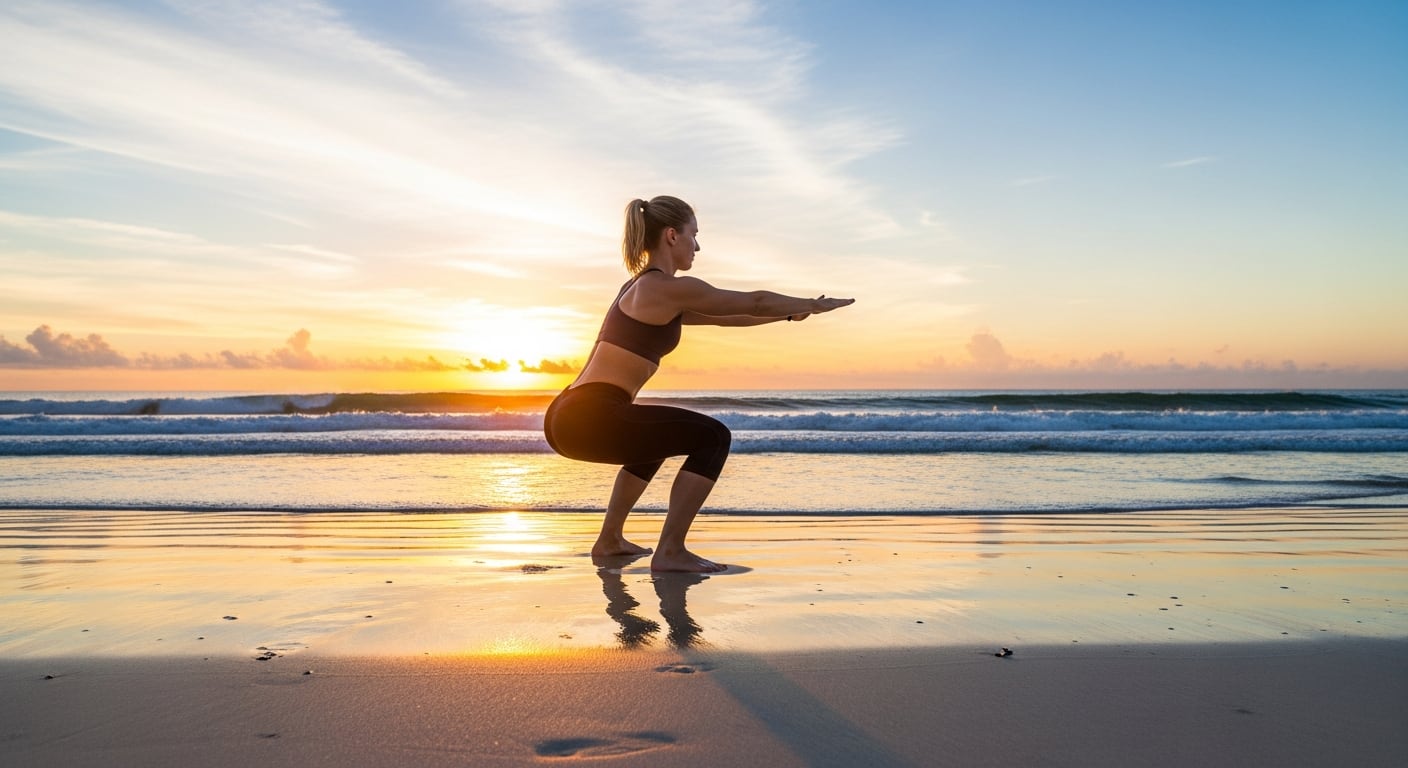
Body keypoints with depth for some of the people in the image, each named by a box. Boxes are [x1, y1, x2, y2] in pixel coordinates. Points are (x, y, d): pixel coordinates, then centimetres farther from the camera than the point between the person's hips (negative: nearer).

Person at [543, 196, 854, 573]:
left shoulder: (640, 289, 21)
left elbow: (722, 317, 29)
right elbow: (754, 302, 2)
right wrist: (813, 305, 18)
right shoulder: (670, 288, -7)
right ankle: (670, 551, -4)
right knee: (713, 437, -4)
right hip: (590, 417, -10)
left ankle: (610, 539, 33)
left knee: (655, 439, 35)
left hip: (570, 415, 10)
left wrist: (791, 313, 31)